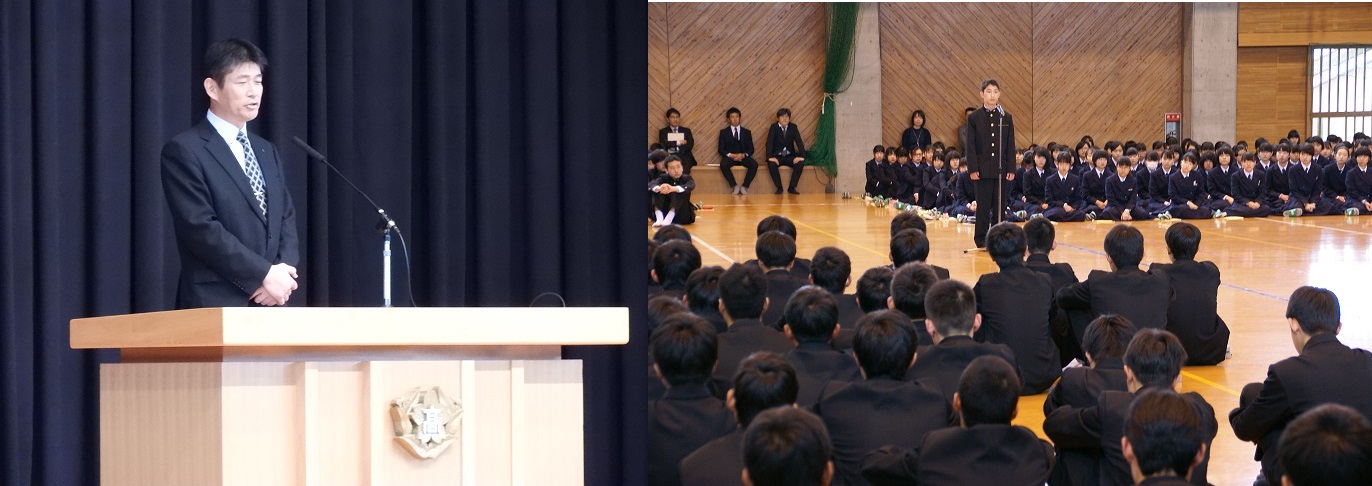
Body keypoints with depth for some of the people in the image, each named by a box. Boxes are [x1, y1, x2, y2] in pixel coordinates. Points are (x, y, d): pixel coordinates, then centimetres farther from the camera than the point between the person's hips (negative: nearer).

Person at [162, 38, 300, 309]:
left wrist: (285, 271, -4)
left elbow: (286, 219, 17)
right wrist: (263, 275, -14)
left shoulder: (267, 152, 20)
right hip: (216, 306, -6)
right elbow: (201, 229, -13)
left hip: (270, 305, 7)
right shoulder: (184, 152, -4)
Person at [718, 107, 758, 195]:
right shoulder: (724, 132, 12)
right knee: (723, 164, -36)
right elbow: (721, 149, 4)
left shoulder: (747, 132, 16)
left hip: (743, 157, 1)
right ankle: (735, 186, -28)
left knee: (754, 164, -31)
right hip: (729, 157, -1)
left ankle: (744, 187, -25)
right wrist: (731, 155, -15)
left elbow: (751, 149, 9)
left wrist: (743, 155, -14)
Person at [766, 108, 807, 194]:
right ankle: (779, 187, -17)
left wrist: (801, 156, -21)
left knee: (800, 163, -27)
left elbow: (799, 142, -4)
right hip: (777, 156, -2)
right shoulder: (774, 127, -3)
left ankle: (792, 187, -15)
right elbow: (769, 142, -13)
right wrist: (770, 157, -29)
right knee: (771, 164, -34)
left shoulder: (793, 127, 3)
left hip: (790, 156, 2)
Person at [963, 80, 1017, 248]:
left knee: (999, 206, 4)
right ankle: (981, 239, 6)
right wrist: (973, 169, -8)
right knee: (983, 206, 0)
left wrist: (1011, 169, 1)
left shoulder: (1006, 118, 7)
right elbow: (970, 146, -1)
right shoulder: (974, 118, 0)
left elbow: (1010, 146, 7)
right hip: (983, 169, -2)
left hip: (1001, 170, 2)